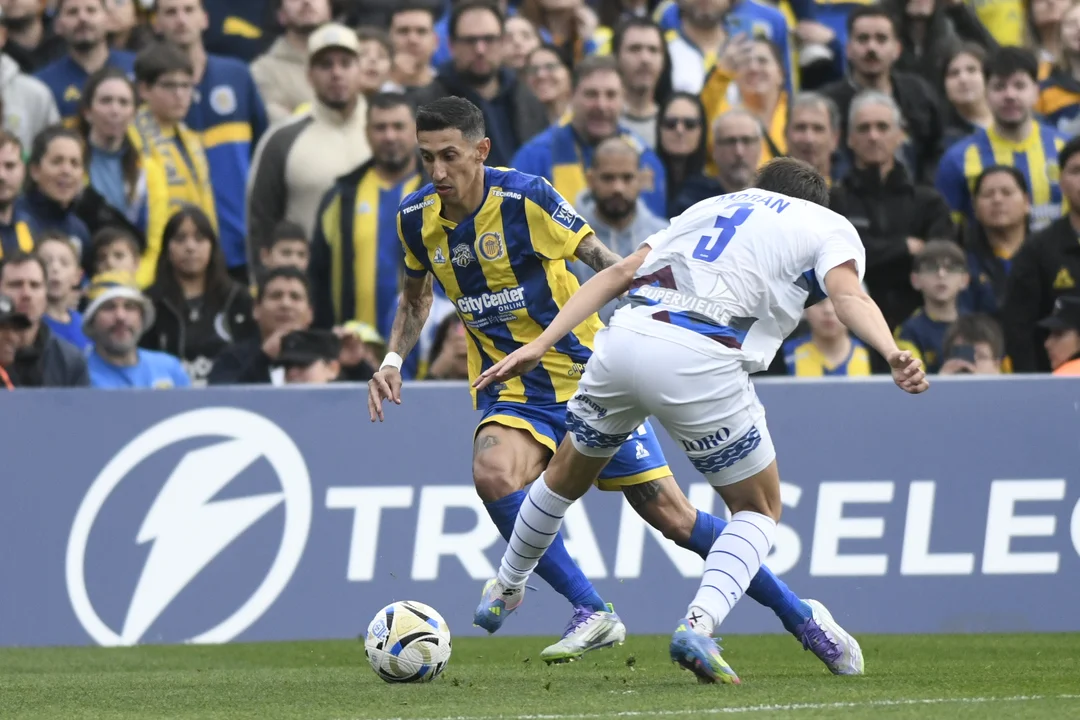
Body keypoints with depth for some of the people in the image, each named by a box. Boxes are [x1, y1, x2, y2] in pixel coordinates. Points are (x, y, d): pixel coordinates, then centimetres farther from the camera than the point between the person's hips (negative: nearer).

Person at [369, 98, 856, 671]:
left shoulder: (524, 198, -16)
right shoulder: (416, 218, -2)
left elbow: (610, 268, -11)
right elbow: (416, 296, 19)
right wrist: (393, 360, 5)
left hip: (584, 378, -4)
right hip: (509, 392, 4)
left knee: (671, 516, -3)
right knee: (492, 472, -30)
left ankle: (801, 618, 14)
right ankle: (592, 613, -20)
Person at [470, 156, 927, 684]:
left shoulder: (712, 206, 31)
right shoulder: (832, 228, 19)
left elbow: (620, 272, 21)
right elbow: (848, 296, -5)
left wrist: (540, 345, 16)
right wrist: (894, 356, -21)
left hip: (625, 335, 4)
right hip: (700, 362, -4)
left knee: (568, 474, 31)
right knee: (759, 511, 16)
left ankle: (505, 590, 51)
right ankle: (698, 624, -7)